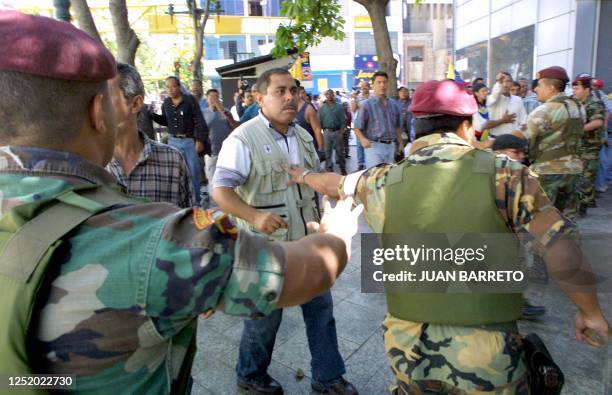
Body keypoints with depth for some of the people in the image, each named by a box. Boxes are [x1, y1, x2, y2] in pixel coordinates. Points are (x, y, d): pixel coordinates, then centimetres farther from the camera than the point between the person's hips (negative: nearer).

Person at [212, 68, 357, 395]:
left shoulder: (303, 136, 8)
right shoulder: (243, 139, -15)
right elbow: (220, 190, -19)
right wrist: (254, 216, -35)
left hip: (307, 241, 7)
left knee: (320, 307, 14)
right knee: (265, 315, 11)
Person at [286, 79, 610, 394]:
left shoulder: (383, 181, -3)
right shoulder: (505, 173, -10)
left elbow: (334, 184, 17)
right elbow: (563, 254, -11)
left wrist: (303, 176, 39)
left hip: (407, 348, 2)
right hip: (485, 351, -1)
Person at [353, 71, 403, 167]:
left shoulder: (393, 104, 14)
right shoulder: (366, 105, -3)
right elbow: (357, 128, -5)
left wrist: (400, 143, 18)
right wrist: (363, 139, -23)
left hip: (391, 147, 6)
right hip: (374, 146, -5)